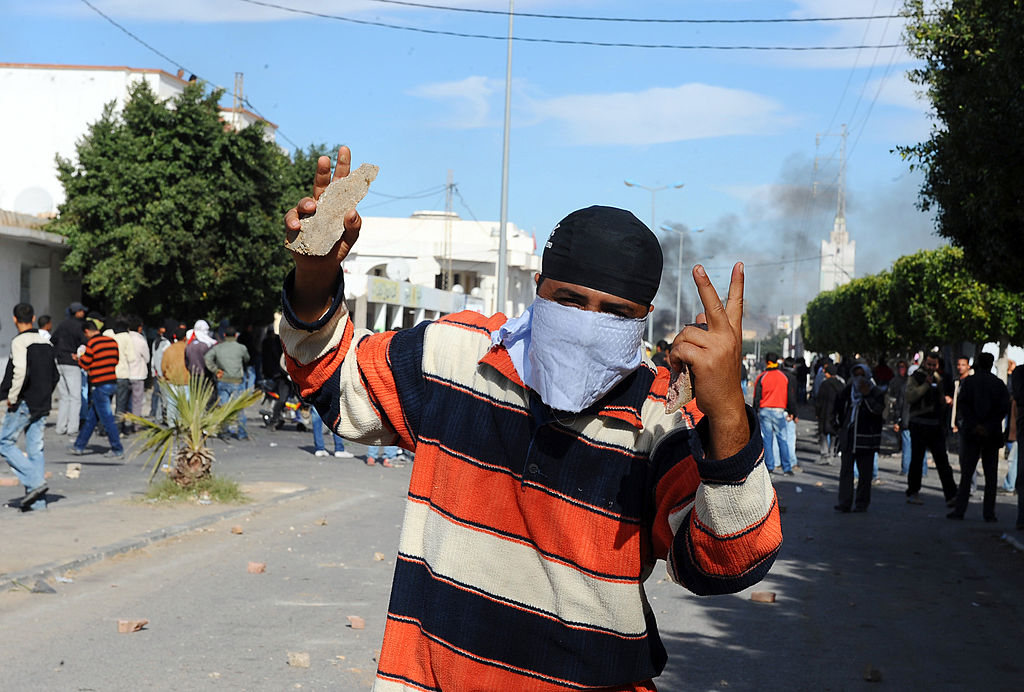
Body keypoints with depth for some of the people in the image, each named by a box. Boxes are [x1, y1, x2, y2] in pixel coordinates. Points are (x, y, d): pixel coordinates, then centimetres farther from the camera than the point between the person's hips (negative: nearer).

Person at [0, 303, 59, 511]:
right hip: (42, 406, 7)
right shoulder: (46, 342, 13)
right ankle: (37, 500, 4)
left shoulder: (19, 342, -11)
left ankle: (35, 481, -9)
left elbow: (20, 371, -24)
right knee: (35, 449, 7)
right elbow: (55, 375, 16)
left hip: (23, 404, -7)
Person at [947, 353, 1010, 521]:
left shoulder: (969, 381, 0)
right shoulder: (999, 384, 4)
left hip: (971, 433, -1)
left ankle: (960, 509, -2)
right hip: (992, 435, 1)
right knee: (990, 475, 5)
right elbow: (1004, 408, -5)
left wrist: (974, 426, -10)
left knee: (966, 473, 2)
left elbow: (964, 405, -10)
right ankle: (989, 512, 2)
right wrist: (989, 426, -9)